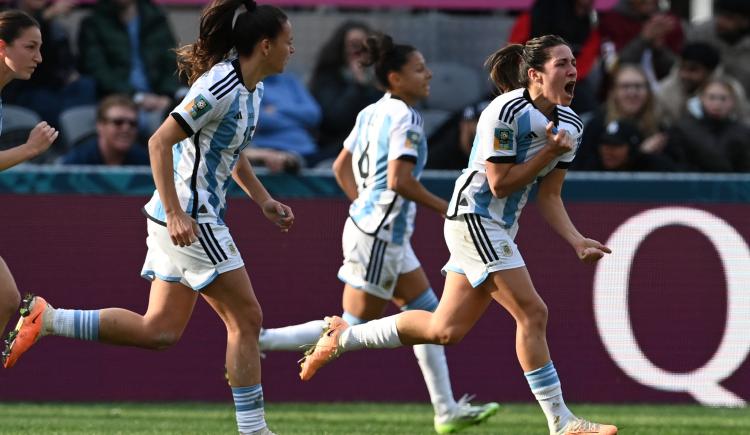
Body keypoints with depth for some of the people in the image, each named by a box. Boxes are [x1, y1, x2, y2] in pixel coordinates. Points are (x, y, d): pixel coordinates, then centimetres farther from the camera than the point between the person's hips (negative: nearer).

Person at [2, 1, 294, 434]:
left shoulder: (252, 89, 11)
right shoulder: (221, 87, -19)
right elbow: (160, 142, -22)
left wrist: (263, 199, 20)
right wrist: (175, 214, -25)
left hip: (191, 219, 10)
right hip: (190, 220, -10)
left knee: (160, 330, 8)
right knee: (247, 318, -4)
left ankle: (48, 319, 6)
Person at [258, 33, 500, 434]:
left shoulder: (371, 114, 10)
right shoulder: (405, 118, -17)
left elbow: (341, 168, 16)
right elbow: (400, 180, -25)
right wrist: (442, 207, -14)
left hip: (378, 228, 10)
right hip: (379, 234, -10)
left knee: (427, 311, 13)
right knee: (355, 328, -4)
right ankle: (260, 341, -3)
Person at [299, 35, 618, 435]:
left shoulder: (569, 124, 7)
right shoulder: (505, 112, -18)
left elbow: (548, 197, 10)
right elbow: (500, 183, -16)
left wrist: (577, 241, -3)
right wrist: (550, 152, -18)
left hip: (498, 229, 9)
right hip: (474, 218, -9)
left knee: (445, 330, 9)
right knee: (532, 313, -13)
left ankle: (344, 337, 21)